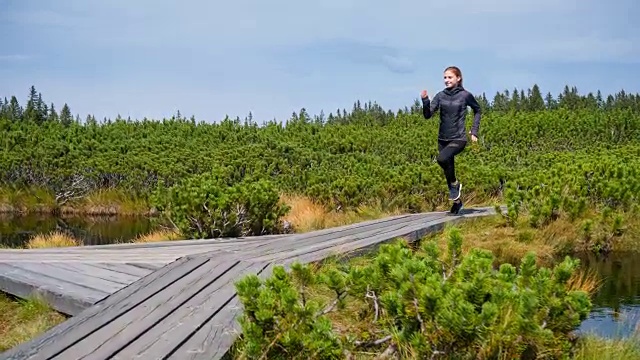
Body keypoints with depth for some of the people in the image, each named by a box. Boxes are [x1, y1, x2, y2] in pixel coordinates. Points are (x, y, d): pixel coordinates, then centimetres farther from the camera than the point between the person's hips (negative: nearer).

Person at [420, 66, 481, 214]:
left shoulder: (465, 95, -4)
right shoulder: (440, 96, 2)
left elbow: (477, 110, 13)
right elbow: (428, 114, -6)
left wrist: (474, 131, 8)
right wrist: (425, 101, -24)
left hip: (459, 139, -4)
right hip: (443, 139, 5)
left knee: (442, 158, -32)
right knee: (448, 171, 12)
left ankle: (455, 184, -5)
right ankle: (457, 201, 33)